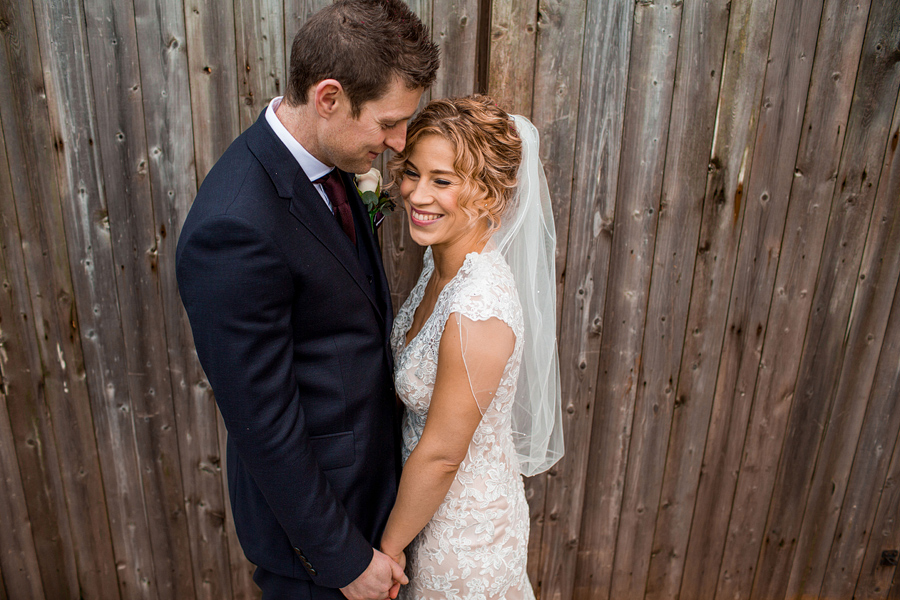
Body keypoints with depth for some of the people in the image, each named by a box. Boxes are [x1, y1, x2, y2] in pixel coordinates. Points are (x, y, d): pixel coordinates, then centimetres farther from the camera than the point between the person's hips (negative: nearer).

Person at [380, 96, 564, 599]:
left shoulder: (477, 310, -35)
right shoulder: (443, 260, -8)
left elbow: (440, 455, -25)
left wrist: (387, 549, -10)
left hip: (463, 530, -7)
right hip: (437, 501, 7)